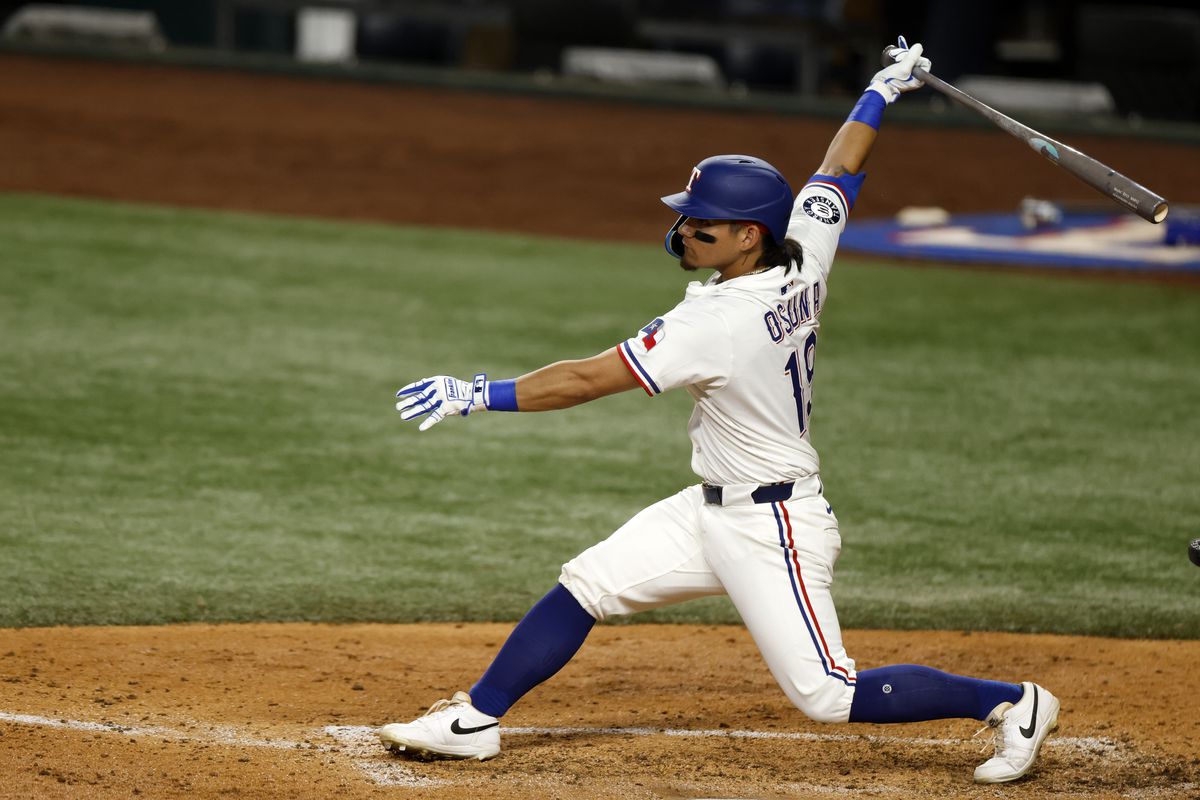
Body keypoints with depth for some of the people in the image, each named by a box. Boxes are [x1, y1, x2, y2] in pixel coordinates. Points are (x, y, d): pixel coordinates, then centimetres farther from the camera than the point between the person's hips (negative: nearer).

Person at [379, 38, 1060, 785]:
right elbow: (840, 172, 12)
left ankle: (1013, 703, 5)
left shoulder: (719, 322, -27)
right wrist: (882, 90, 27)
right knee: (586, 584, 8)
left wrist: (478, 395, -22)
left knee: (830, 694, -5)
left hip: (772, 532, -10)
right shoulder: (804, 263, -5)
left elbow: (589, 380, -26)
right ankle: (475, 722, 14)